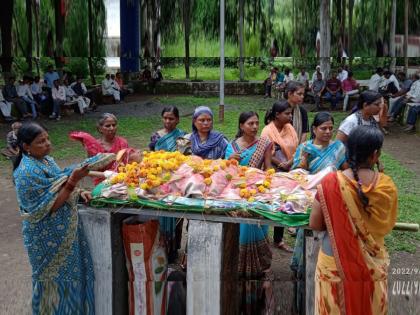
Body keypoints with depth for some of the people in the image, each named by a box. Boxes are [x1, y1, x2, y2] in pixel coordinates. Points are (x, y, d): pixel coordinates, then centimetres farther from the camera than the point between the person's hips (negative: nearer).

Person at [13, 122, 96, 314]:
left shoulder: (46, 160, 4)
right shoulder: (27, 172, -23)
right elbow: (49, 207, -24)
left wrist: (78, 193, -1)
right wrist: (72, 182, -28)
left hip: (63, 231, 8)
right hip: (49, 238, -8)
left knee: (69, 273, 21)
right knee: (56, 279, 8)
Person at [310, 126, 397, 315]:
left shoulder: (331, 182, -20)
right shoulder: (387, 186, -13)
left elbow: (315, 224, -12)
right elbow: (387, 227, 1)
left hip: (335, 263, -2)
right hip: (372, 264, 2)